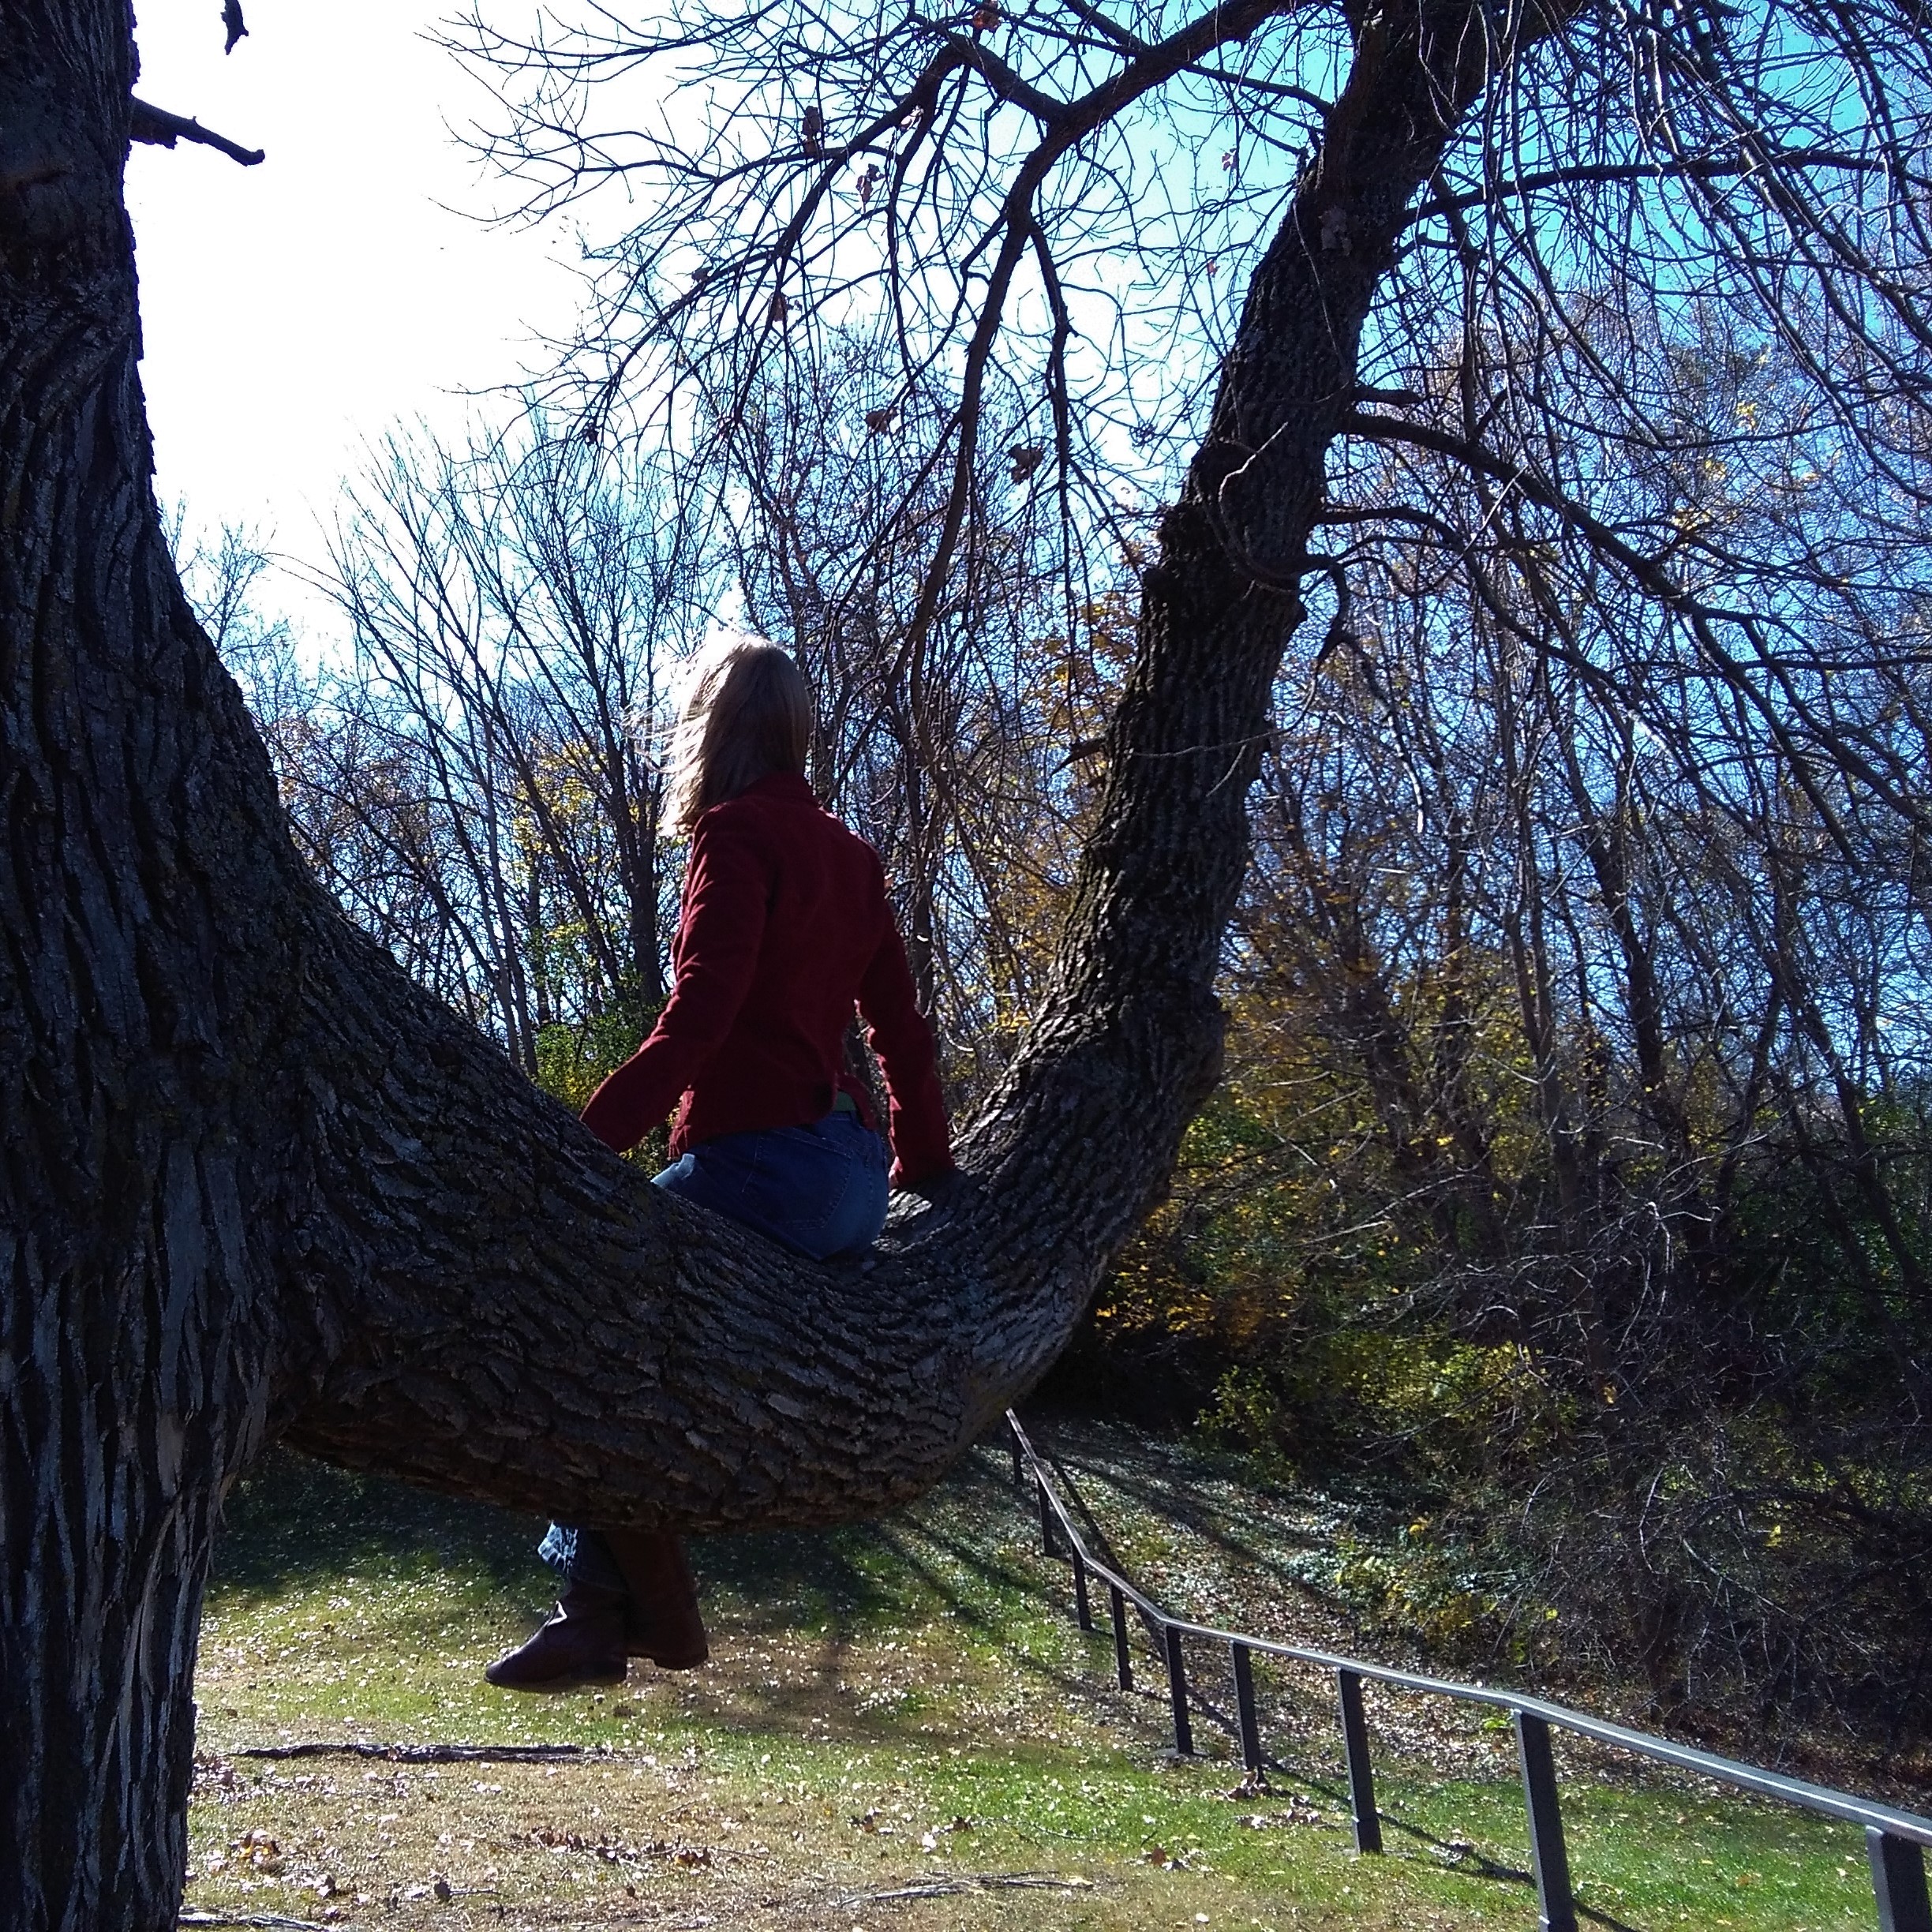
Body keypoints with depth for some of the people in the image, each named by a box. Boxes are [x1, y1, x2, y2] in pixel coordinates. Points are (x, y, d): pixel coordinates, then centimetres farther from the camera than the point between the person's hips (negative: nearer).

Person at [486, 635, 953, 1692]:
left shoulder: (739, 834, -6)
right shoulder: (846, 851, 18)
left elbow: (696, 1019, -19)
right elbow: (900, 1027, 20)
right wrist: (925, 1166, 29)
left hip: (761, 1161, -9)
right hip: (851, 1179, 9)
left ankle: (650, 1609, 5)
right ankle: (600, 1611, 14)